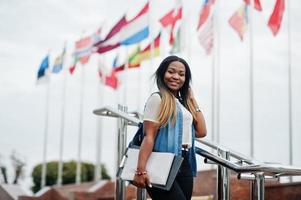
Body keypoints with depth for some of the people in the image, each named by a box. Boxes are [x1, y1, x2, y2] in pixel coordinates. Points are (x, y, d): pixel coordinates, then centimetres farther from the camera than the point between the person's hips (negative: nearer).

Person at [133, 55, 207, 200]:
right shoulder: (157, 99, -3)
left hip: (185, 165, 7)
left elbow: (201, 132, 11)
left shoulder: (184, 102, 17)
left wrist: (192, 100, 15)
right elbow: (149, 137, -12)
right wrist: (141, 170, -22)